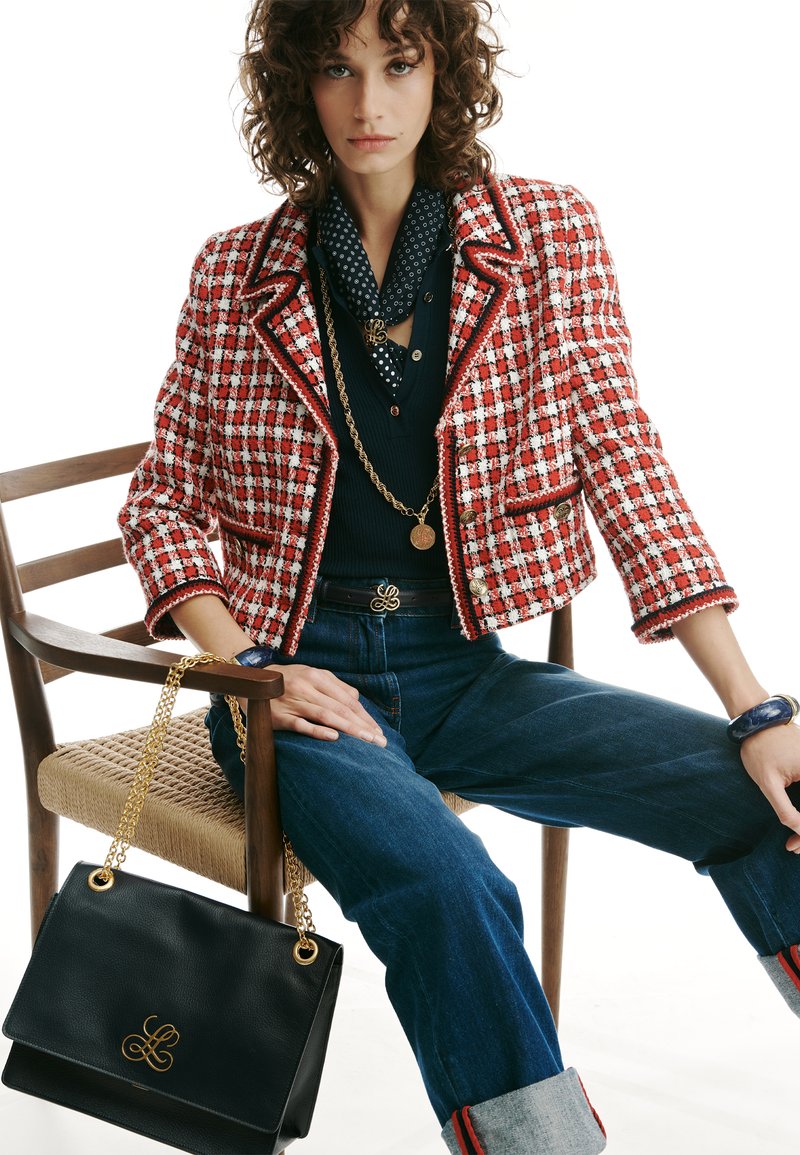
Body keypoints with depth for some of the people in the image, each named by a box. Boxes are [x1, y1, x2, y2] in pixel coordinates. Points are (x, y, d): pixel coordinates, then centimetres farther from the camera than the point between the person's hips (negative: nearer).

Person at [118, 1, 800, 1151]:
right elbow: (162, 504, 8)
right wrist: (245, 672, -11)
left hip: (464, 668, 2)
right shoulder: (238, 275, 4)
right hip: (299, 675, -1)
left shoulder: (549, 233, 3)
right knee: (451, 891, -32)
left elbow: (625, 464, -2)